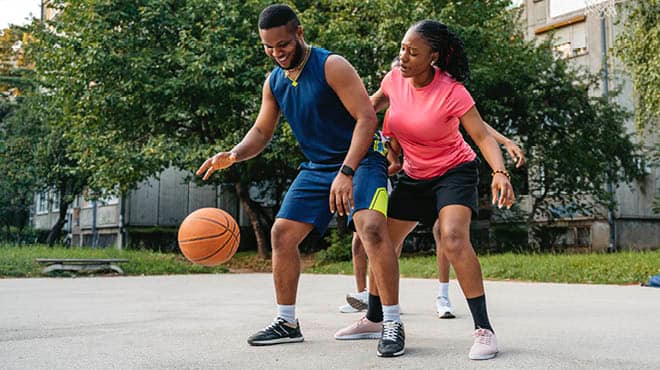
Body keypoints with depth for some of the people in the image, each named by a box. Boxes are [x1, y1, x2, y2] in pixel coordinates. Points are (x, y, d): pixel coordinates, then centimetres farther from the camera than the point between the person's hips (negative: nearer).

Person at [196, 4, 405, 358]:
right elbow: (261, 132, 13)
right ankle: (287, 322, 16)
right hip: (316, 166, 7)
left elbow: (367, 117, -22)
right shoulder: (273, 82, 4)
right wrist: (233, 155, -9)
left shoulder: (332, 66, -17)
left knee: (371, 227, -29)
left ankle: (392, 324, -20)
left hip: (359, 159, -7)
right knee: (282, 232, 3)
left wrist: (346, 172, -30)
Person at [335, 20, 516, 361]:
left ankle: (484, 330, -22)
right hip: (414, 176, 6)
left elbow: (482, 135, -26)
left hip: (454, 172, -6)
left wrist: (500, 173, -42)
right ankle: (373, 318, 27)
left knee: (453, 238, -29)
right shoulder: (394, 79, -8)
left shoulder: (451, 91, -23)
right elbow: (369, 107, 14)